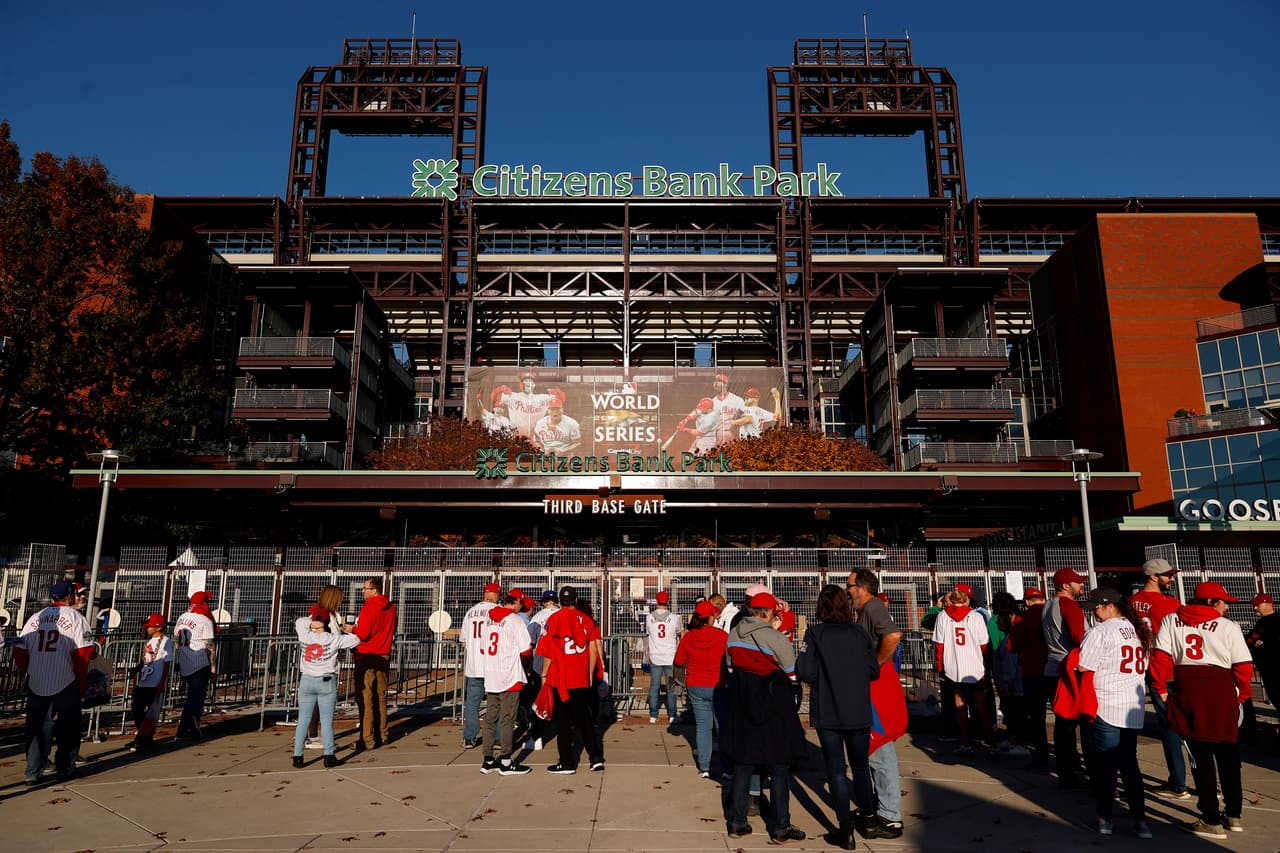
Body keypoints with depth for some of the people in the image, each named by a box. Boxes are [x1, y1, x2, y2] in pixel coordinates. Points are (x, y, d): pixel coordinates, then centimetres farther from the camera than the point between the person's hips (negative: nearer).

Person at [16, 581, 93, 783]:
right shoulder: (75, 617, -5)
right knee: (68, 727, 9)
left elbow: (19, 652, 5)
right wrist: (81, 683, 0)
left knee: (34, 727, 14)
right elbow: (82, 654, -10)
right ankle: (63, 768, 14)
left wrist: (29, 672, 17)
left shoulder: (35, 618, 8)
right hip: (66, 684, -4)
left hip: (36, 684, 4)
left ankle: (32, 772, 13)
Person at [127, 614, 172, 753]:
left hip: (156, 685, -9)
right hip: (143, 683, 9)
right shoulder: (148, 641, 14)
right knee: (136, 711, 12)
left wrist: (161, 683, -16)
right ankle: (143, 737, 24)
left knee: (151, 714, -3)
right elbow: (143, 662, 20)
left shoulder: (166, 642, -9)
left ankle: (143, 740, 2)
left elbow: (166, 664, -12)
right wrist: (137, 681, 16)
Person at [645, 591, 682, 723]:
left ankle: (653, 715, 10)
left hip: (655, 657, 1)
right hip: (671, 657, -1)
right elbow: (680, 632, 11)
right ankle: (671, 715, 9)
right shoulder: (674, 618, -8)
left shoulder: (649, 617, -4)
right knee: (671, 686, 7)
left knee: (654, 685, 8)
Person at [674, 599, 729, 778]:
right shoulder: (722, 636, -15)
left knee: (702, 726, 9)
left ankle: (704, 767, 10)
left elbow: (678, 661, 2)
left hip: (696, 687, 3)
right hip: (719, 687, -2)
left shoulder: (687, 637, -6)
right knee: (724, 725, 8)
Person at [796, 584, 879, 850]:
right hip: (859, 713, 3)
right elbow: (874, 671, 1)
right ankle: (867, 816, 37)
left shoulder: (815, 633, -11)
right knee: (861, 766, 21)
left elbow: (806, 673, -14)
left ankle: (846, 826, 0)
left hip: (827, 713, -3)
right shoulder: (860, 632, -3)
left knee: (836, 769, 6)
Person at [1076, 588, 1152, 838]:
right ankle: (1140, 820, 8)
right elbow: (1143, 667, 19)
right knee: (1129, 763, 12)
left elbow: (1083, 668, -13)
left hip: (1106, 705, -6)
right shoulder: (1140, 630, 11)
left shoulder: (1101, 632, -12)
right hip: (1134, 706, 6)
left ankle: (1105, 819, 8)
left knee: (1106, 764, 2)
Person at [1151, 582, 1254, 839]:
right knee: (1227, 753, 17)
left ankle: (1212, 821, 9)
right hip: (1222, 690, 0)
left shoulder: (1171, 621, 6)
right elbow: (1243, 666, 0)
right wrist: (1241, 696, 15)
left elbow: (1161, 656, -1)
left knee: (1201, 754, 5)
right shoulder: (1229, 627, 1)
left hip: (1186, 688, 0)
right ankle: (1234, 815, 29)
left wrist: (1161, 688, 6)